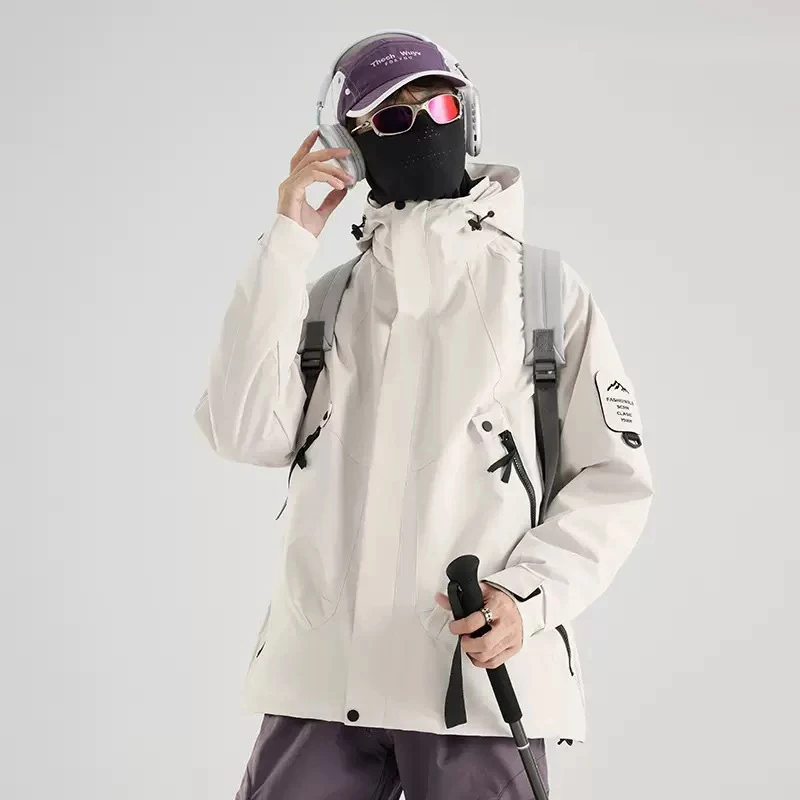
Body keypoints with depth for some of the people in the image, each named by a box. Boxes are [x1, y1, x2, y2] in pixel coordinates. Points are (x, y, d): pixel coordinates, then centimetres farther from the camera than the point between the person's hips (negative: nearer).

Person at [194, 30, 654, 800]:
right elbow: (245, 434, -4)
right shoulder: (325, 299, 12)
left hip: (477, 675, -2)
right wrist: (286, 246, -3)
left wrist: (530, 594, -12)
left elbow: (614, 475, 4)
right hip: (320, 673, 2)